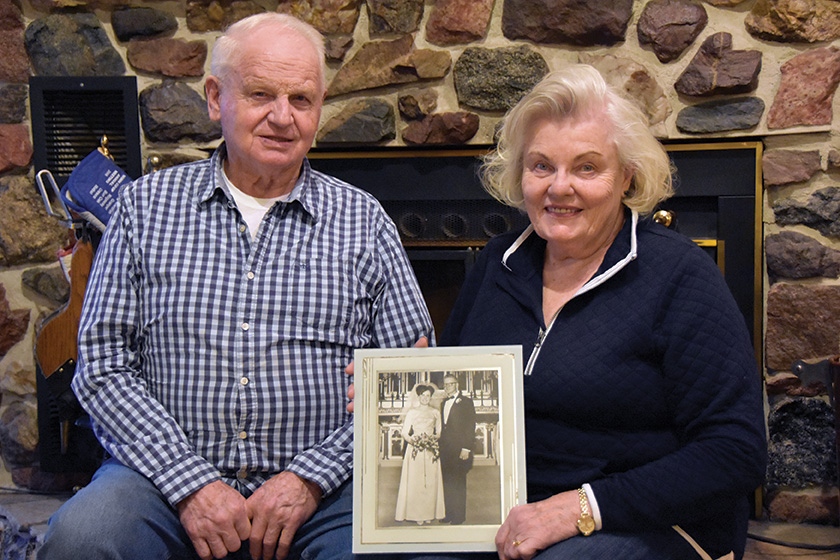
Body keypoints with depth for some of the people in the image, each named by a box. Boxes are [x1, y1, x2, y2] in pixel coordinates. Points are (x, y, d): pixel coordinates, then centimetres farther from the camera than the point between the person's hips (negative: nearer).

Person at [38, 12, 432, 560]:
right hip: (166, 472, 1)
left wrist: (310, 478, -9)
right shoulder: (147, 203, 7)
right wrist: (190, 481, -10)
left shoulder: (363, 222, 6)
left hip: (322, 488, 0)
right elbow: (104, 366, 2)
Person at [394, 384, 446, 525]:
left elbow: (439, 432, 15)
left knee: (431, 481, 0)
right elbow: (404, 432, 3)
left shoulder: (435, 413, 13)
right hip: (415, 449, -2)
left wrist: (434, 438, -5)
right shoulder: (412, 412, 6)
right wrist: (412, 439, -16)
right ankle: (417, 515, 0)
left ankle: (429, 513, 7)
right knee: (414, 481, -5)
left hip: (431, 450, 2)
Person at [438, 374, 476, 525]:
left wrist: (466, 448, -15)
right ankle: (449, 513, 17)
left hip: (459, 449, -6)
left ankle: (459, 515, 6)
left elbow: (470, 426, -9)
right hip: (445, 449, 6)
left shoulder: (466, 402, -4)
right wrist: (440, 445, 10)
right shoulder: (444, 403, 17)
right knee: (447, 482, 9)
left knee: (458, 482, -2)